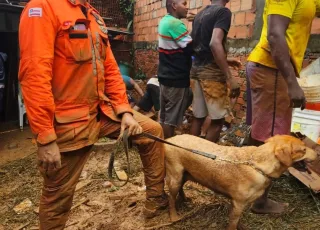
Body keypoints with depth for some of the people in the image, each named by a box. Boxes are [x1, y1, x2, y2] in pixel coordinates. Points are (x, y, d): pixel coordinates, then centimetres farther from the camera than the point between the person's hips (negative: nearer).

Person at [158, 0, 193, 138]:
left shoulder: (165, 21, 12)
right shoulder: (175, 23, -18)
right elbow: (191, 49, -18)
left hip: (166, 75, 10)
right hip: (176, 78, -10)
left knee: (165, 116, 16)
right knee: (171, 118, 1)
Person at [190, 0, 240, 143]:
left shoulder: (199, 15, 16)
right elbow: (215, 44, -23)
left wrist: (225, 60, 27)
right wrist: (230, 78, -24)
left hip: (196, 69, 8)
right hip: (211, 71, -8)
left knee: (198, 116, 12)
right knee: (217, 119, 0)